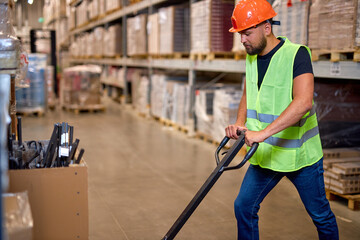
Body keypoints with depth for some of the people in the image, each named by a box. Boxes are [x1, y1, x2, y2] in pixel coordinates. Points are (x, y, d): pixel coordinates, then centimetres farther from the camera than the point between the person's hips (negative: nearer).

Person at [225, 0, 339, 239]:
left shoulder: (296, 54, -19)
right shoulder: (252, 58, 4)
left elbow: (303, 102, -33)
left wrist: (263, 133, -39)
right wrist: (240, 124, -5)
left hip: (300, 154, -6)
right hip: (265, 154, 6)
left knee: (321, 215, 10)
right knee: (244, 206, 4)